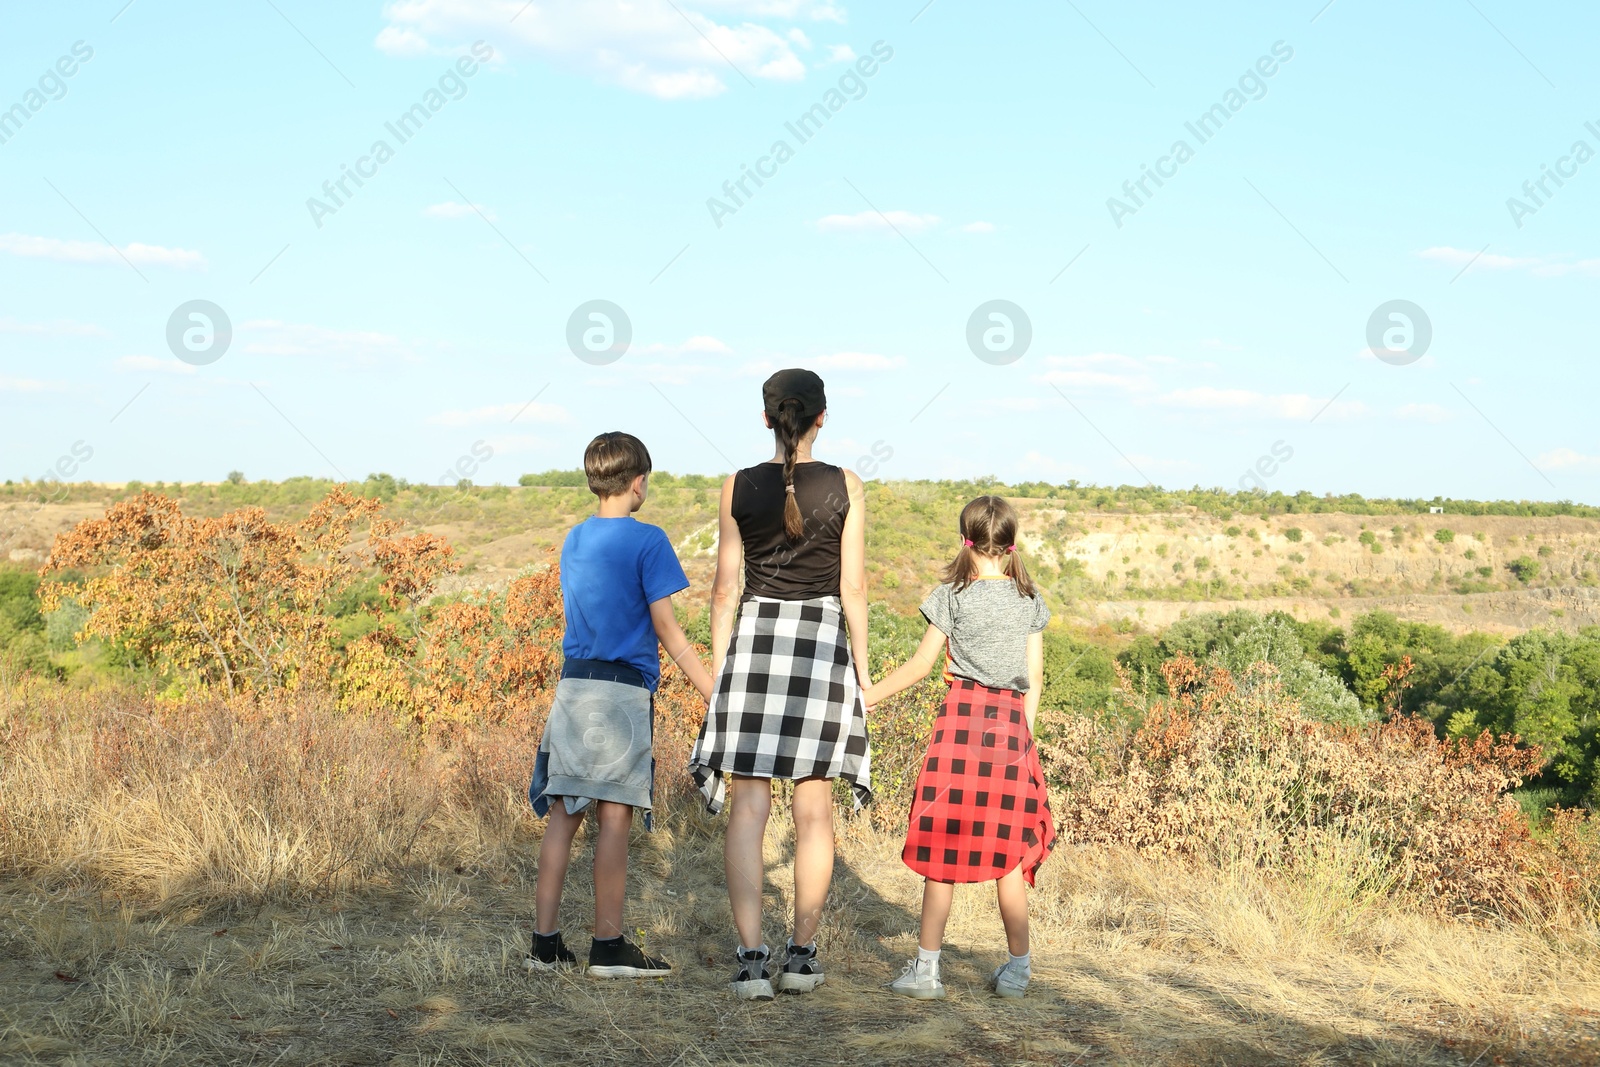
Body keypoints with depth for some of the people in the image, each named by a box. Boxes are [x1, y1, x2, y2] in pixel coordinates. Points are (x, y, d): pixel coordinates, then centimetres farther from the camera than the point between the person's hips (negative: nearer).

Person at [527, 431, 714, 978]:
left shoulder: (574, 539, 14)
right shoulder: (646, 540, -7)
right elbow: (666, 627, -9)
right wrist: (712, 689, -6)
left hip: (572, 686, 7)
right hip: (623, 689, -6)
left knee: (562, 815, 7)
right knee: (614, 816, -3)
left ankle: (545, 943, 9)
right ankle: (608, 947, 1)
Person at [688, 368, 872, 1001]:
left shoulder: (738, 488, 1)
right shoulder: (846, 488, -1)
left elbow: (724, 589, 3)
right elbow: (853, 590, -2)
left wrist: (717, 672, 10)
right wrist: (862, 672, 5)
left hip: (753, 640, 0)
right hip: (821, 642, 0)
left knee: (748, 811, 3)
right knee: (813, 811, 9)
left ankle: (751, 958, -3)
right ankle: (802, 955, 13)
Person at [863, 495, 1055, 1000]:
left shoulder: (952, 595, -1)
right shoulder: (1030, 599, 9)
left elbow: (919, 666, 0)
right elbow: (1034, 678, 8)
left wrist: (865, 697, 8)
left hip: (962, 717, -3)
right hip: (1012, 722, 3)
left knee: (943, 847, 1)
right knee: (1009, 851, 10)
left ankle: (926, 967, 1)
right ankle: (1018, 968, 14)